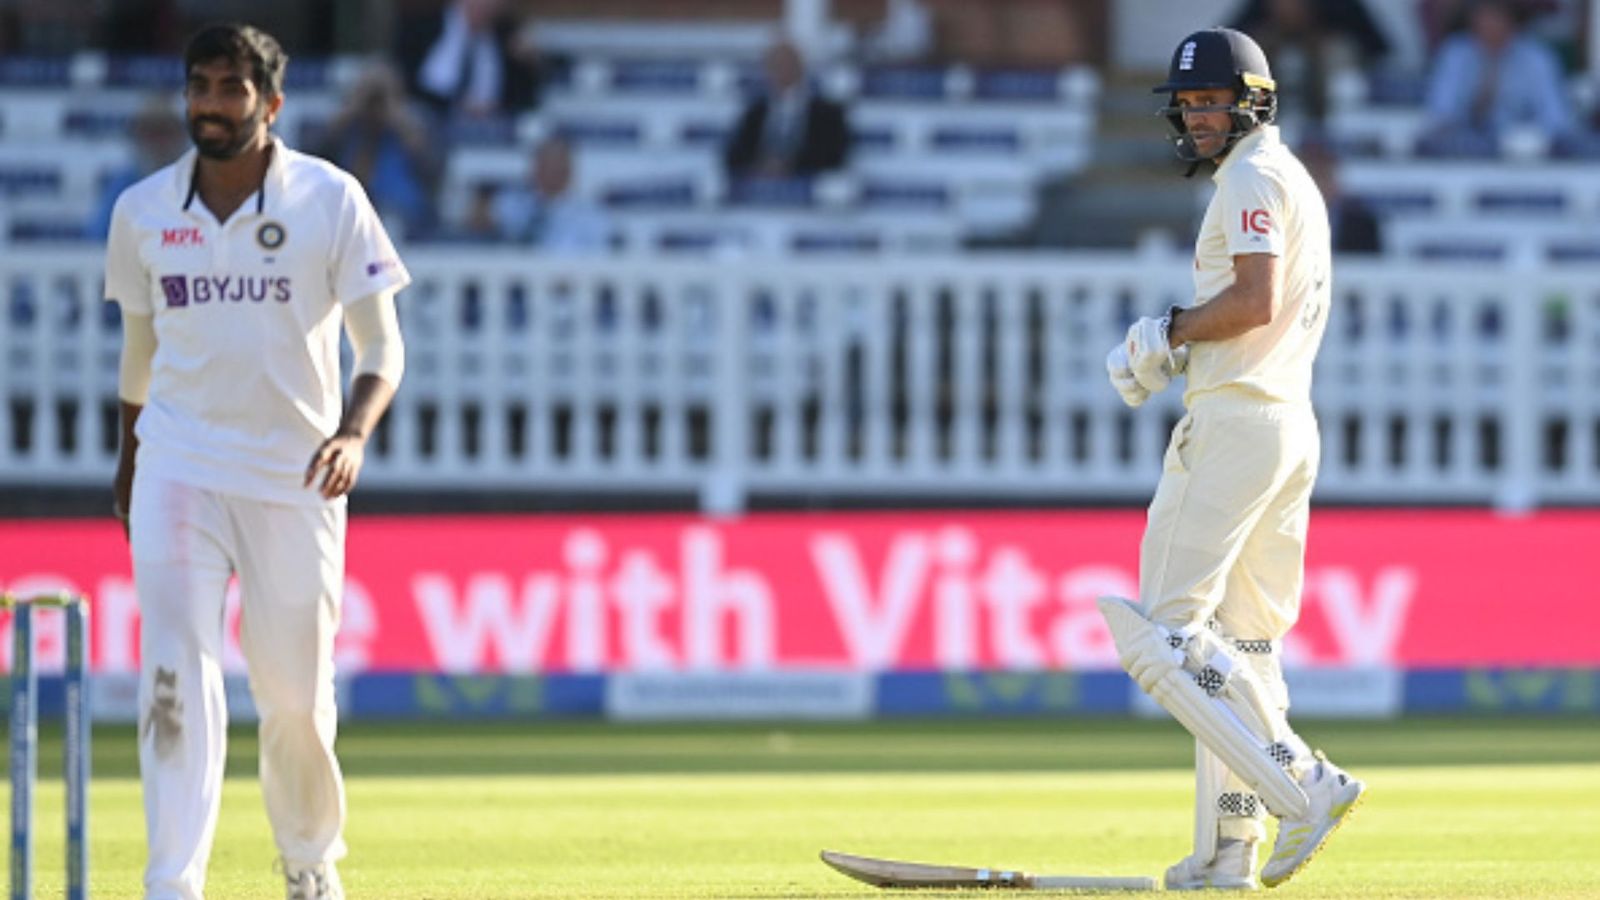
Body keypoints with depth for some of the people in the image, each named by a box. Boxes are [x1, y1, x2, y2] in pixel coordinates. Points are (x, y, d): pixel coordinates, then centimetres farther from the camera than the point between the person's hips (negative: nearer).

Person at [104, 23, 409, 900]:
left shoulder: (330, 201, -5)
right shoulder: (142, 211, 2)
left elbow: (381, 343, -6)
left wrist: (354, 433, -24)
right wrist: (128, 457, 26)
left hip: (295, 475, -1)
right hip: (179, 469, 1)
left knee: (297, 697, 8)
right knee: (176, 679, -16)